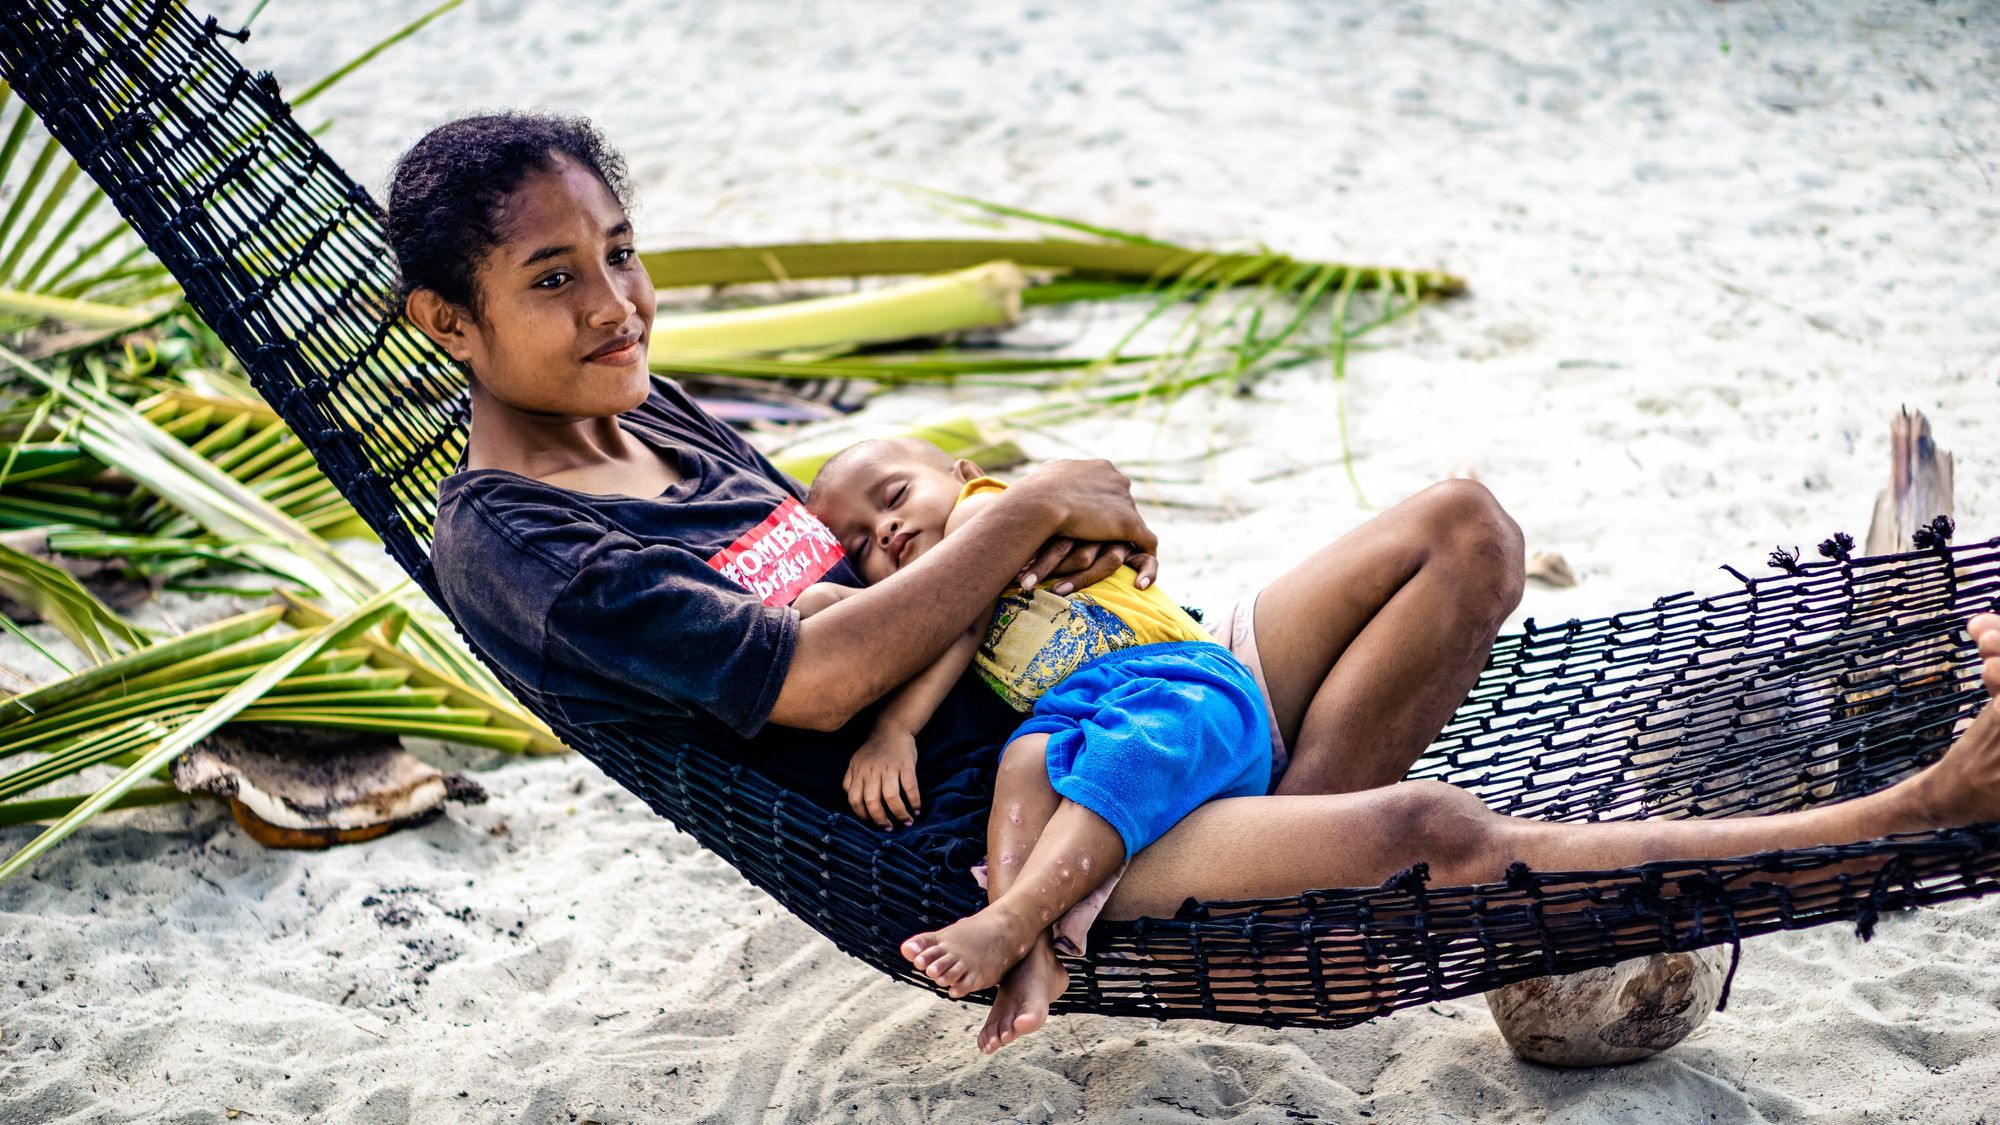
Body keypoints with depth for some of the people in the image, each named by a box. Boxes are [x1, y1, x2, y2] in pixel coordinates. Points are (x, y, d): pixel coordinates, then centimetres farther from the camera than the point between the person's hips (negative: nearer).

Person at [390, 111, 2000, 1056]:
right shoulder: (513, 547, -11)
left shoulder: (648, 409, 17)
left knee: (1462, 528, 1)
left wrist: (1024, 541, 1)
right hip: (983, 830, -10)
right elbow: (811, 676, -21)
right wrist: (1035, 508, -12)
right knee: (1413, 830, -31)